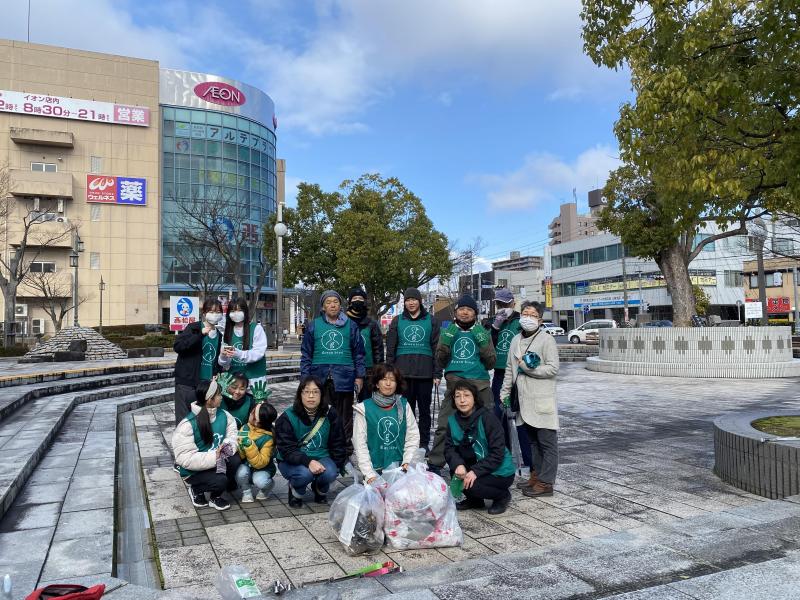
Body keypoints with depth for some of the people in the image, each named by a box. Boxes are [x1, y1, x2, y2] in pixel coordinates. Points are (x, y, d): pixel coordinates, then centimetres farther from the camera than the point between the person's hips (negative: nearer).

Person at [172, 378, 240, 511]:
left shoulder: (223, 415, -6)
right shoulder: (187, 425, -24)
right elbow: (185, 458, -28)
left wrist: (228, 446, -26)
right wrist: (214, 457, -36)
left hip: (217, 462, 6)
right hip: (194, 471, -6)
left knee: (236, 460, -23)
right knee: (220, 480, -30)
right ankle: (196, 489, 6)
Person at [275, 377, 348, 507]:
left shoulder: (330, 414, -5)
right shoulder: (287, 418, -13)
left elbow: (338, 444, 4)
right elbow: (287, 450, -19)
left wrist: (337, 466, -6)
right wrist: (308, 462, -34)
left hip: (321, 457, 2)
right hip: (292, 462, -2)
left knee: (330, 473, -29)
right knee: (305, 473, -34)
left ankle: (320, 490, 8)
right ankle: (295, 492, 3)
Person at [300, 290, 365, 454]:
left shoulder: (351, 326, 8)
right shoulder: (314, 325, 8)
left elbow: (358, 353, 9)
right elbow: (306, 354, 9)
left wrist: (359, 376, 4)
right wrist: (305, 378, 3)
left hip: (343, 378, 0)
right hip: (319, 378, 1)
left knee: (344, 415, 4)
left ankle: (345, 447, 13)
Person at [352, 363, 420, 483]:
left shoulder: (404, 406, 6)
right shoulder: (364, 408, -3)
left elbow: (413, 437, 6)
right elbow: (360, 444, -6)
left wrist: (407, 462, -6)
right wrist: (369, 474, -12)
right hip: (374, 468, -1)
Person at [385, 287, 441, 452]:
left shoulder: (431, 320, 7)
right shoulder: (397, 321, 10)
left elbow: (437, 348, 5)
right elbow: (390, 349, 9)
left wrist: (437, 373, -1)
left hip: (425, 372, 0)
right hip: (403, 372, 1)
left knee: (424, 409, 6)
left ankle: (424, 443, 15)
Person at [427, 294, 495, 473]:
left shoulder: (483, 333, 12)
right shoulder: (448, 332, 14)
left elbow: (490, 364, 7)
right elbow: (440, 363, 10)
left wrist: (483, 344, -7)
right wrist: (445, 342, -5)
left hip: (480, 385, 0)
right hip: (455, 383, 0)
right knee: (444, 425, -8)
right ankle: (434, 464, 0)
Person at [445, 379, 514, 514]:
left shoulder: (487, 417, -20)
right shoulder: (453, 419, -3)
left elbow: (498, 452, -22)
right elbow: (449, 447, -6)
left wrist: (475, 471, -28)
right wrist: (458, 464, -26)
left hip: (501, 472, -6)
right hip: (477, 465, 6)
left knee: (471, 485, -26)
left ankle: (503, 496, 4)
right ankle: (474, 500, 9)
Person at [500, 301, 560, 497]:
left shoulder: (547, 340, -7)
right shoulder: (516, 340, 14)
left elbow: (553, 368, -14)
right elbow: (509, 369, 19)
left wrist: (527, 368, -14)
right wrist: (505, 393, 17)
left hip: (543, 401, -7)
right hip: (525, 400, 7)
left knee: (547, 442, -1)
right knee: (533, 440, 17)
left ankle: (545, 482, 2)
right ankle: (536, 475, 27)